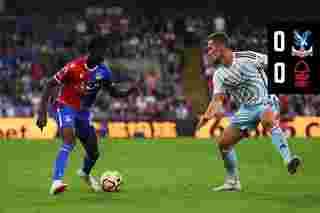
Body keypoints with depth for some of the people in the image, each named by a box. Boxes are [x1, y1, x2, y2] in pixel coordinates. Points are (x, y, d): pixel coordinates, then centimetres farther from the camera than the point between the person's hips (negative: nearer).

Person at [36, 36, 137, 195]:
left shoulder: (103, 71, -6)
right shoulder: (73, 67, -23)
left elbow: (114, 92, 7)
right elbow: (50, 85, -18)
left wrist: (128, 92, -16)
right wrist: (42, 113, -23)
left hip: (83, 112, 6)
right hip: (65, 108, -6)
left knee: (94, 153, 10)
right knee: (69, 141, -33)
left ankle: (85, 174, 45)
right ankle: (56, 182, -38)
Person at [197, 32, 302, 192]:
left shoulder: (247, 58, -14)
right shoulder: (219, 75, 3)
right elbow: (218, 99, -3)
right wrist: (207, 114, -21)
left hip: (265, 102, -7)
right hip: (246, 109, 7)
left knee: (268, 121, -40)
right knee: (223, 143, 3)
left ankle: (288, 159, -50)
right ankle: (232, 182, 20)